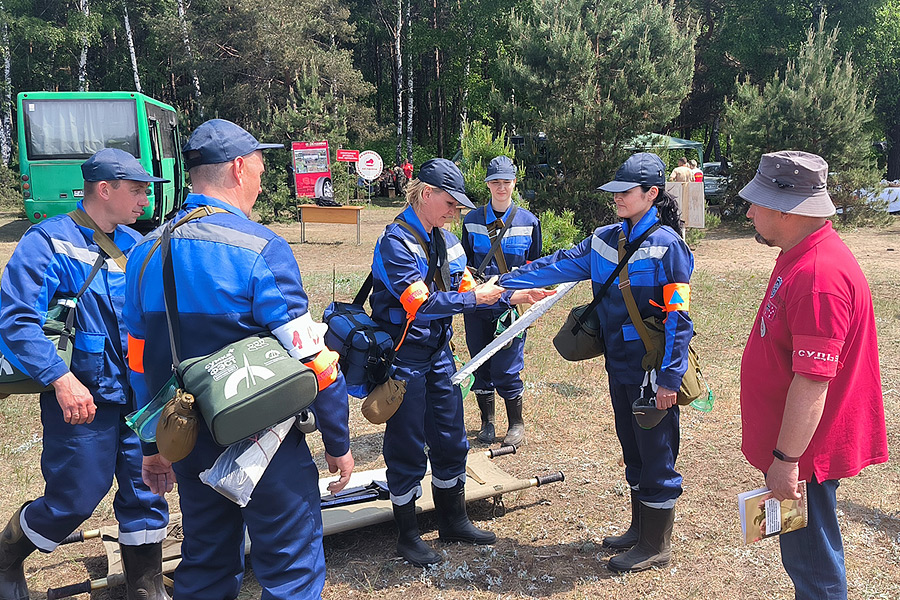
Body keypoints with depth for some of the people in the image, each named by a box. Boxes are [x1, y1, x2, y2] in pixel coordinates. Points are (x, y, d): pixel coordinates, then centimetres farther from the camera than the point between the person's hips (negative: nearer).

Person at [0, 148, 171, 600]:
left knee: (146, 492, 9)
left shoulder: (136, 246, 9)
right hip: (82, 399, -5)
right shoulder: (47, 242, -8)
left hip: (138, 395, 5)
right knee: (74, 499, 4)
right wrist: (61, 379, -23)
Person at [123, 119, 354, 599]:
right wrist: (338, 442, -6)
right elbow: (312, 360, -18)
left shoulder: (147, 251, 4)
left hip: (190, 442, 7)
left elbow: (140, 362, 10)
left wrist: (153, 447, 19)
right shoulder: (259, 249, -17)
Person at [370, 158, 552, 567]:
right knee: (406, 448, 4)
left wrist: (513, 296, 1)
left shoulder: (446, 240, 8)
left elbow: (466, 288, 11)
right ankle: (407, 535, 22)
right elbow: (419, 302, -26)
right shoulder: (396, 241, -17)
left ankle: (453, 520, 34)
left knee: (450, 440, 16)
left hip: (438, 351, 8)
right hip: (404, 356, -8)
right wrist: (473, 298, -22)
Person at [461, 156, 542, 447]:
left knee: (505, 369, -4)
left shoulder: (529, 221, 2)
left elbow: (534, 266, 10)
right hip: (478, 305, 2)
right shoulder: (472, 221, 5)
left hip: (510, 305, -2)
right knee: (480, 367, 9)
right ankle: (487, 422, 27)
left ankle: (516, 424, 17)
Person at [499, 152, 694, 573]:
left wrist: (669, 378, -18)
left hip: (652, 371, -7)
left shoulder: (666, 245, -14)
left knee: (656, 454, 5)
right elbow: (560, 265, 3)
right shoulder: (605, 239, 7)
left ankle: (656, 546, 20)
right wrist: (505, 281, -5)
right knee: (632, 449, 19)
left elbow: (678, 317, -16)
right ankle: (640, 527, 37)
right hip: (619, 365, 7)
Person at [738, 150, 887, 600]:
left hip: (803, 449, -10)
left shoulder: (819, 276, -27)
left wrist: (786, 460, -23)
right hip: (792, 444, 10)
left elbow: (813, 382, -28)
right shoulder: (800, 257, 7)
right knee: (805, 556, 24)